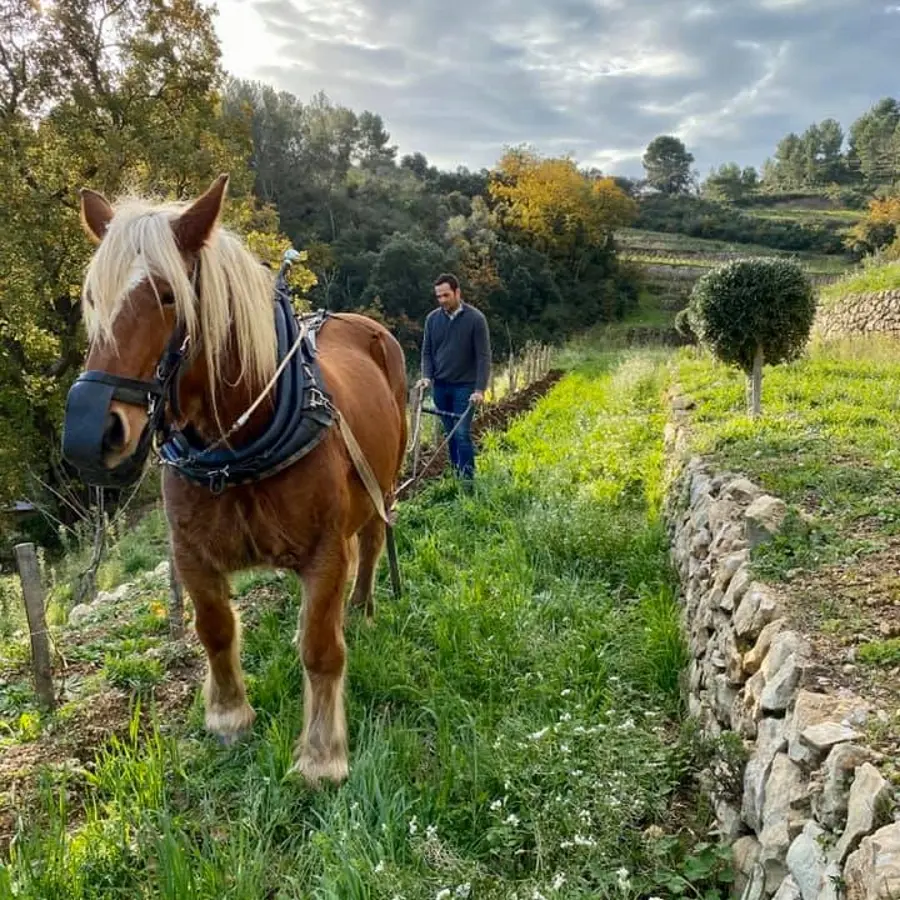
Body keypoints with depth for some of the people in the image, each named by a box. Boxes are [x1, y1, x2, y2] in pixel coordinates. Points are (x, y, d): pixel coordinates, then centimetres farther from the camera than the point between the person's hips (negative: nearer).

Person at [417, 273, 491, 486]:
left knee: (462, 433, -8)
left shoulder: (475, 318, -9)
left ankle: (467, 479, 0)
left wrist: (480, 389, -17)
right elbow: (427, 351, 11)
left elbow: (483, 356, -11)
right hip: (440, 385, 4)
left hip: (464, 386, -4)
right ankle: (455, 474, 19)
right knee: (449, 433, 9)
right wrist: (427, 376, -6)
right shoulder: (433, 318, 4)